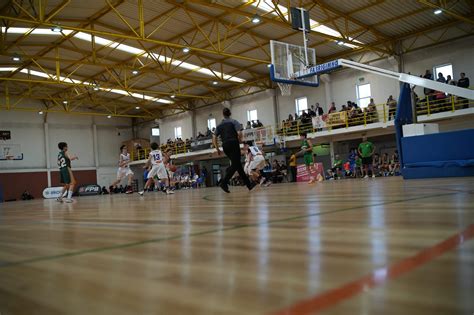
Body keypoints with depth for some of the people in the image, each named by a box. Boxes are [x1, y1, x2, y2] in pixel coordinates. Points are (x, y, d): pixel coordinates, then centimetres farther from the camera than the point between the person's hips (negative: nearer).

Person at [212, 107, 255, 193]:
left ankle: (248, 184, 15)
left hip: (225, 146, 6)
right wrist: (239, 140, 6)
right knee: (235, 165, -7)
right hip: (233, 144, -6)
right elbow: (239, 133, -12)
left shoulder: (219, 125, 15)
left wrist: (217, 149, 13)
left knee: (238, 164, 11)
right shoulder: (233, 122, 3)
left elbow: (214, 138, 8)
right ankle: (224, 182, -24)